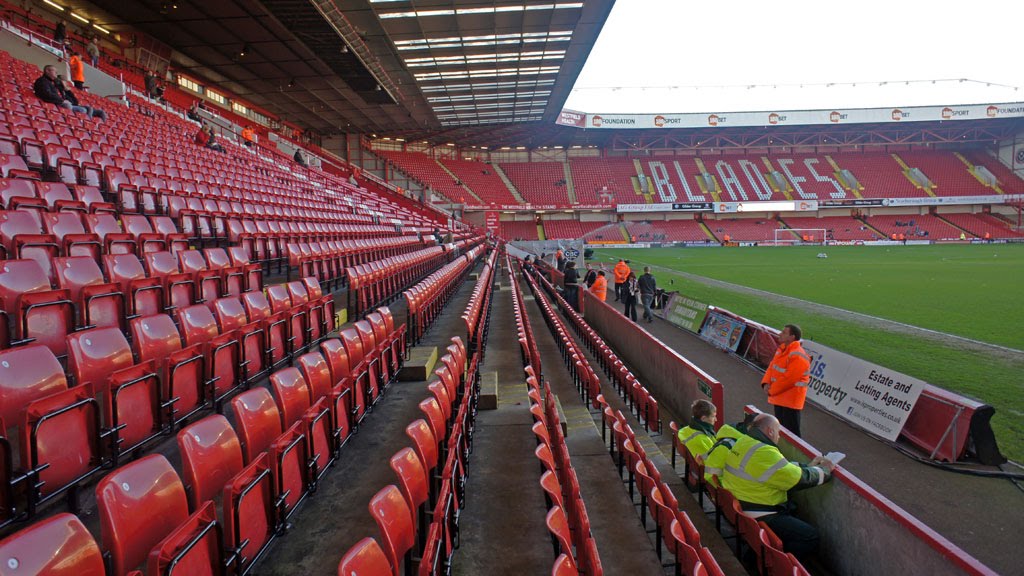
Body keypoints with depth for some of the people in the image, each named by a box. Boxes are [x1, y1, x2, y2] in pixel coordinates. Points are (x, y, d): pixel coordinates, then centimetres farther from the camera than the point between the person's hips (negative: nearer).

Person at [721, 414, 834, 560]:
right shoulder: (763, 453, -25)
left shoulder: (744, 441, 6)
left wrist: (808, 466, 13)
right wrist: (824, 470, 0)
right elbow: (799, 479, -18)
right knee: (811, 537, -9)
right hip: (757, 517, -11)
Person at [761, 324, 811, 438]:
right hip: (779, 397, 9)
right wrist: (766, 383, -5)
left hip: (790, 401, -9)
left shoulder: (797, 356, -23)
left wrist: (772, 390, -16)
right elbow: (772, 367, 10)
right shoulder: (782, 349, 7)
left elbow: (789, 378, -25)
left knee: (791, 432, -3)